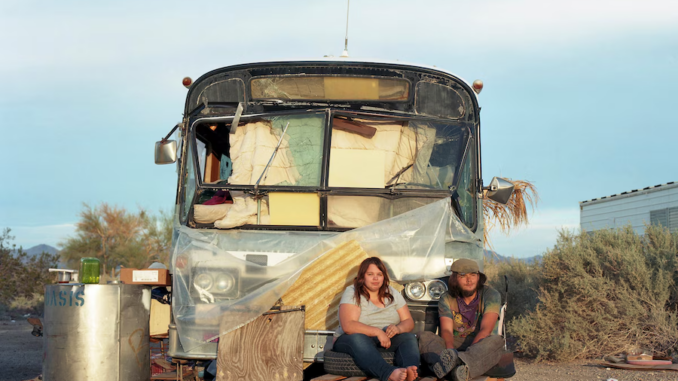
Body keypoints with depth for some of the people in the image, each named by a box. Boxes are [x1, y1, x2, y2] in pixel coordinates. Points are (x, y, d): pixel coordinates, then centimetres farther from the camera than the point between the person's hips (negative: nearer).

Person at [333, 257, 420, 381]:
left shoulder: (392, 294, 12)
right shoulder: (352, 293, -3)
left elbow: (408, 322, 7)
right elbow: (348, 326, -17)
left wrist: (398, 328, -19)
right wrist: (377, 332, -27)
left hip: (386, 342, 4)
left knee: (409, 337, -22)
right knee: (358, 339, -37)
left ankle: (410, 371, -54)